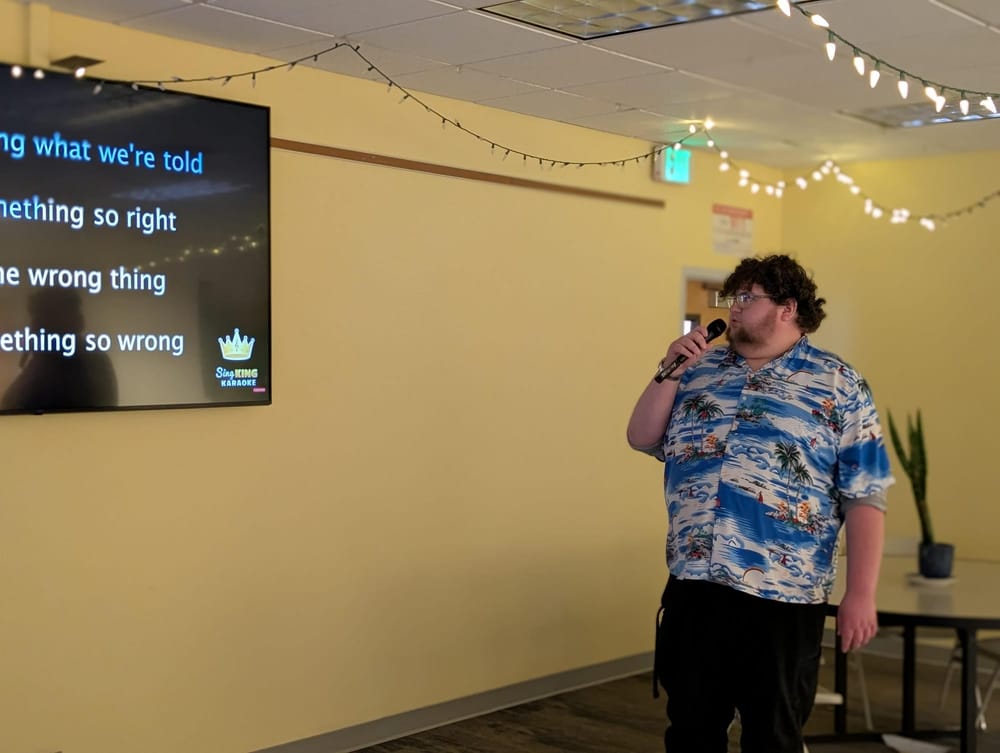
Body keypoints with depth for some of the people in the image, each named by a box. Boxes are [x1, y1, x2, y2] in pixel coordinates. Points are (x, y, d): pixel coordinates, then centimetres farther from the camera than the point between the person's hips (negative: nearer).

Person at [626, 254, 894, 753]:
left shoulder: (837, 386, -1)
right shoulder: (700, 370, 12)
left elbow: (864, 498, -5)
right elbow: (642, 439, 11)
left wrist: (860, 595, -12)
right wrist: (671, 371, -1)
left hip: (781, 596, -4)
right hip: (693, 586, 4)